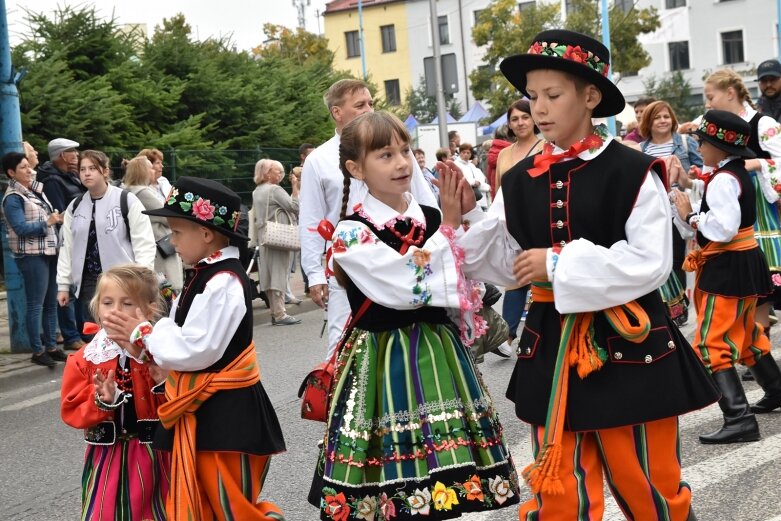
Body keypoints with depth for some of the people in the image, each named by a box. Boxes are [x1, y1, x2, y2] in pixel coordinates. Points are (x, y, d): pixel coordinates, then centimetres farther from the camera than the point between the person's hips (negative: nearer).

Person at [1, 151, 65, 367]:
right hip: (31, 256, -8)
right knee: (35, 305, -3)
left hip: (49, 252, 8)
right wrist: (48, 222, -19)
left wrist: (56, 219, 9)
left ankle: (51, 346, 18)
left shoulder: (35, 190, 14)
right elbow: (21, 228, -19)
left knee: (51, 303, 10)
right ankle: (37, 351, 4)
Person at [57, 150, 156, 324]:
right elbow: (67, 247, 15)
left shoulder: (127, 201, -5)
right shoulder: (75, 207, 11)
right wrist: (63, 285, 12)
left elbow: (144, 243, -6)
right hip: (88, 283, 5)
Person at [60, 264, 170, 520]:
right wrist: (101, 401, -20)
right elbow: (71, 411, -4)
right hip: (108, 457, 2)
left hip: (153, 454, -2)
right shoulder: (85, 360, -3)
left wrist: (164, 384, -23)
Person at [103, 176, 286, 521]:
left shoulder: (223, 283, -20)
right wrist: (142, 338, -3)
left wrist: (142, 334, -11)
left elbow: (195, 350, -24)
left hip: (225, 413, -10)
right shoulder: (206, 275, 11)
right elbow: (181, 334, 14)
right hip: (201, 412, 10)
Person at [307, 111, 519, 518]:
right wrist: (449, 227, -12)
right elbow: (407, 290, -20)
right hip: (382, 364, -4)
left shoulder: (433, 219, 6)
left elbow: (470, 292, 2)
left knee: (443, 482, 7)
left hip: (440, 356, 4)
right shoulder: (351, 233, -9)